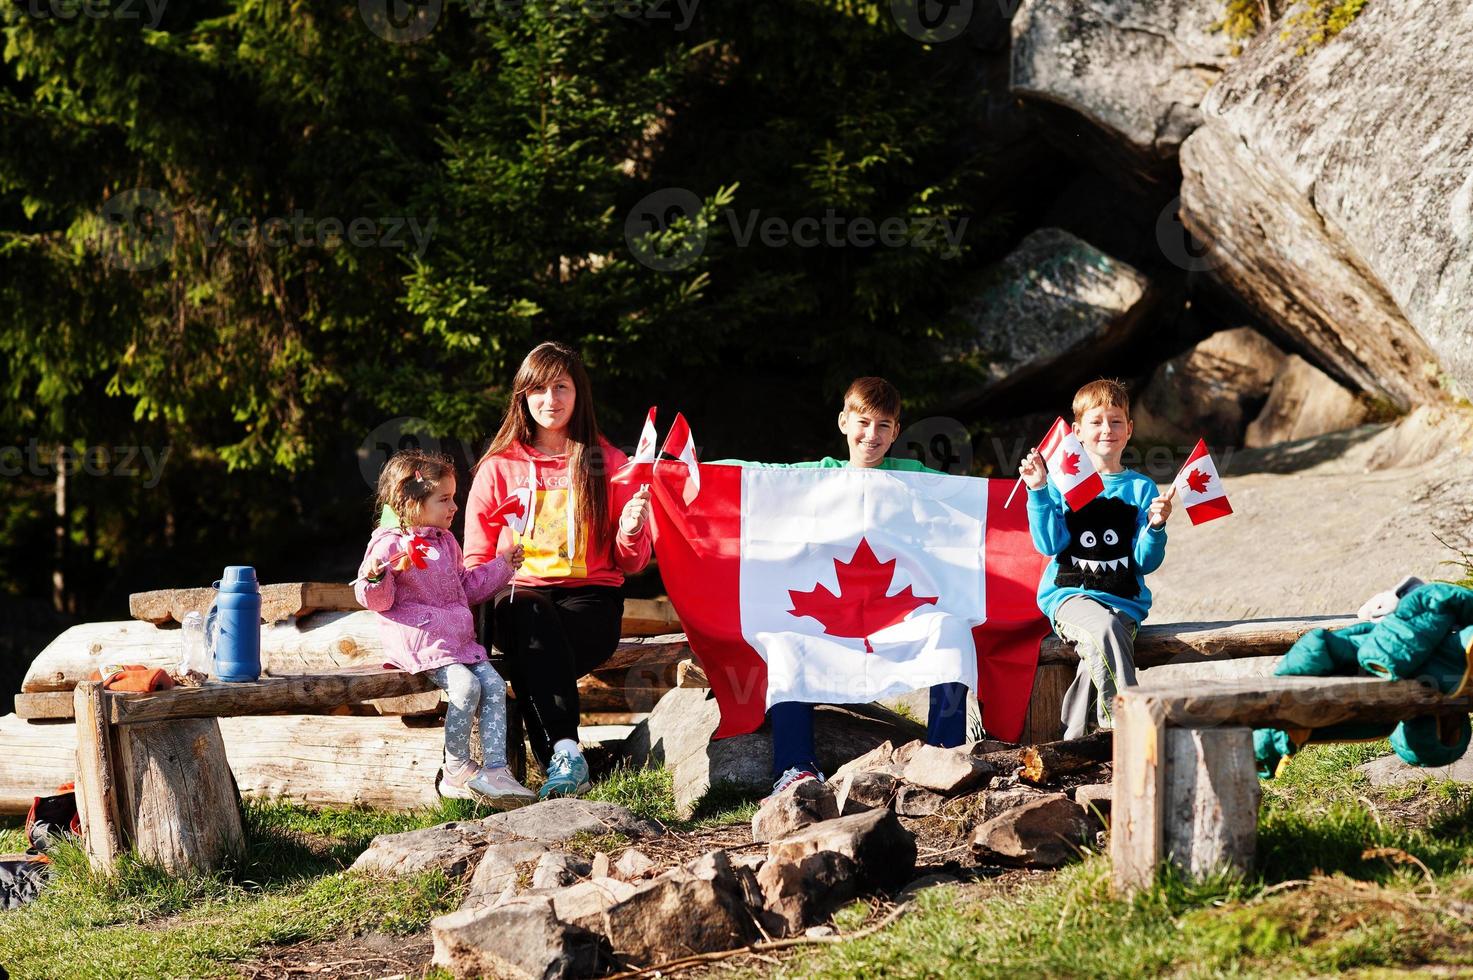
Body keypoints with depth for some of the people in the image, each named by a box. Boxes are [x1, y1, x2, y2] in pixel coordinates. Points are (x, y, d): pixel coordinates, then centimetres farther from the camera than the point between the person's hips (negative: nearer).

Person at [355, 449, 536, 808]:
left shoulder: (445, 542, 19)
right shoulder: (390, 544, -7)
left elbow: (465, 586, 31)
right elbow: (377, 600, -10)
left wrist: (501, 567, 31)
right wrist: (374, 579, -31)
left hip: (457, 638, 8)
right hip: (417, 640, -8)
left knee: (494, 685, -8)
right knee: (465, 686, -26)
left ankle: (494, 770, -10)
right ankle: (456, 771, -14)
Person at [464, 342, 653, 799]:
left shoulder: (607, 463, 12)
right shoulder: (499, 467, 13)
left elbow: (630, 564, 13)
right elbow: (476, 558, 15)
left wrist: (631, 533, -10)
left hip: (590, 596, 0)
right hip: (521, 595, 0)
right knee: (533, 618, -38)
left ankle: (558, 758, -44)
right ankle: (565, 750, -53)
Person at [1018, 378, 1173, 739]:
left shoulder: (1141, 489, 10)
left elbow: (1146, 562, 6)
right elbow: (1049, 545, -4)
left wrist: (1156, 527, -13)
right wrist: (1038, 492, -10)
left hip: (1124, 601, 1)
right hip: (1070, 594, -1)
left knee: (1097, 659, -29)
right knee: (1103, 628, -35)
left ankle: (1075, 739, -15)